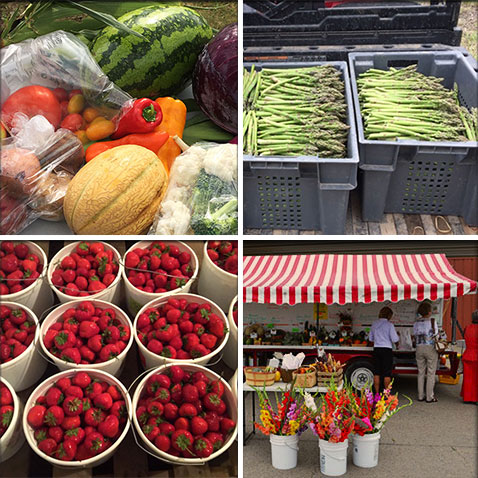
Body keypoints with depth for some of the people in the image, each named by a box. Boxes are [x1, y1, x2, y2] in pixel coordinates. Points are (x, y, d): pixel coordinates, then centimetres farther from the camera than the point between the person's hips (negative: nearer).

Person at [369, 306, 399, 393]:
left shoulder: (374, 324, 7)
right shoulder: (389, 325, -7)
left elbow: (370, 338, 14)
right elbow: (395, 340, -8)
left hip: (376, 349, 4)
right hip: (387, 350, -4)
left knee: (376, 373, 8)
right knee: (387, 374, 2)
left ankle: (377, 394, 11)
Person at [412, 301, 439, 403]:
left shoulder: (416, 322, 5)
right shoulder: (432, 321, -9)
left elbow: (415, 336, 8)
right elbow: (435, 335, -5)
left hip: (419, 349, 5)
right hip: (431, 349, -5)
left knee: (421, 373, 11)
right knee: (431, 374, 2)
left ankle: (421, 396, 12)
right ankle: (430, 397, 3)